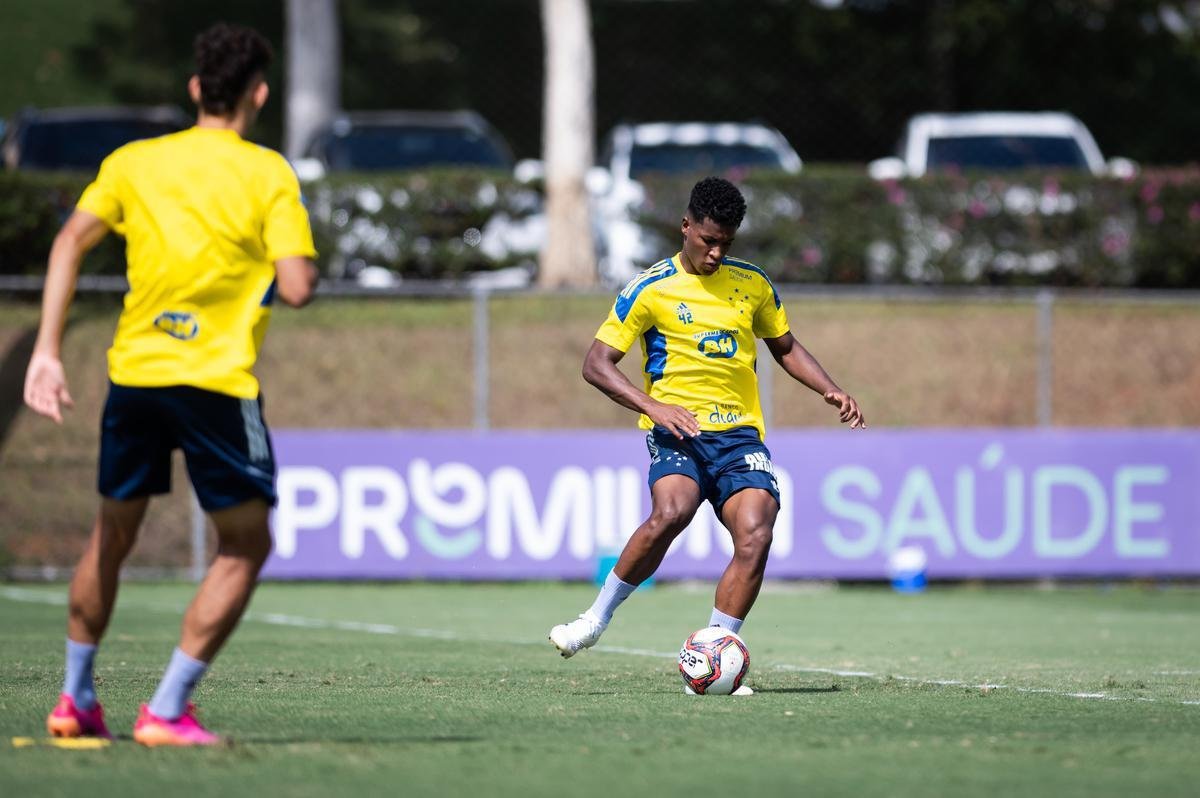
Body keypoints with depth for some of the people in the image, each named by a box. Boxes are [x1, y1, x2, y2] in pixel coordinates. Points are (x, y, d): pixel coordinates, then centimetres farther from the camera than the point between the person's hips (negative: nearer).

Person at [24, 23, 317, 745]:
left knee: (112, 537, 22)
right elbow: (297, 287, -12)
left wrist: (47, 351, -3)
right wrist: (304, 260, 11)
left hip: (133, 371, 5)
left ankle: (76, 699, 28)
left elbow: (71, 242, -1)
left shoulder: (133, 162, 8)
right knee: (245, 546, 6)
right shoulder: (268, 173, -4)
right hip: (216, 380, -5)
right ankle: (167, 711, -2)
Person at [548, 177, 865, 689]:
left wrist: (830, 391, 11)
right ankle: (598, 617, -13)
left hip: (740, 433, 4)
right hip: (677, 432, -4)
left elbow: (785, 348, 27)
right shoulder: (651, 288, 0)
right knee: (670, 513, -33)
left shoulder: (752, 284, 13)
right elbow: (597, 364, -1)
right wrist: (653, 406, -15)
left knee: (756, 536, -20)